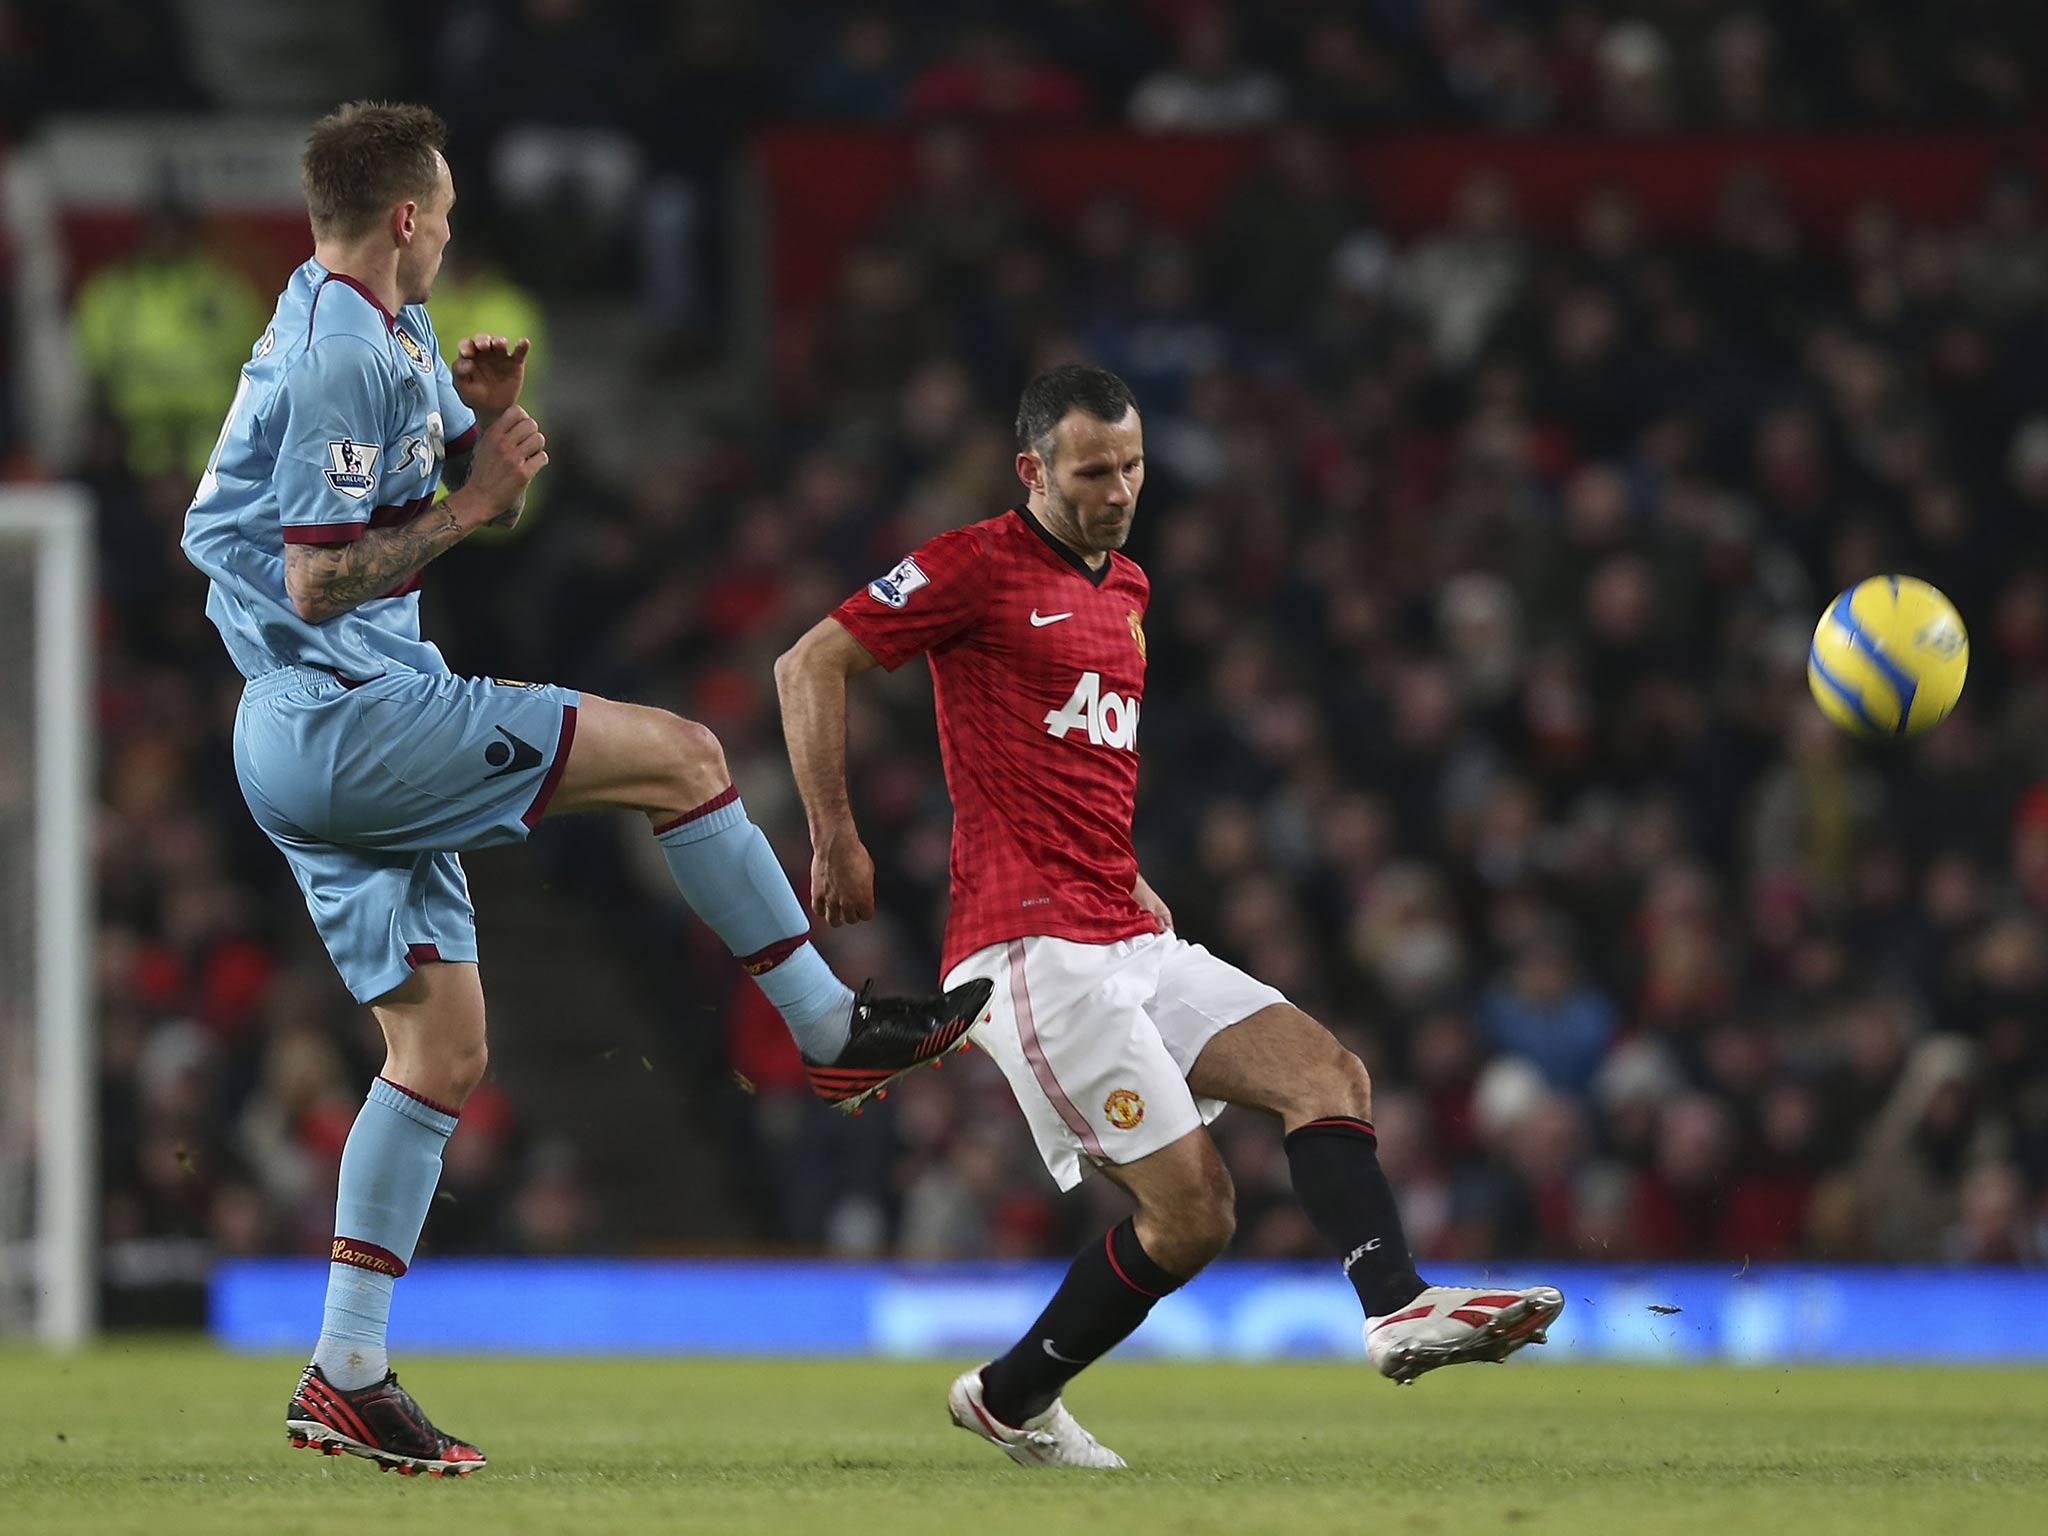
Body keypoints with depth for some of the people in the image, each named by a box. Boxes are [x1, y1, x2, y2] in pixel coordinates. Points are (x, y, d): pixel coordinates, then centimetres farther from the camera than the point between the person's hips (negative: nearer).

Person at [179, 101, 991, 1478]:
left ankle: (347, 1378, 9)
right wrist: (470, 503, -15)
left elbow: (488, 483, 24)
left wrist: (491, 415, 4)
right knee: (678, 753, -7)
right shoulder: (339, 358, -17)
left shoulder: (390, 332, 15)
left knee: (442, 1047, 10)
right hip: (349, 722, -11)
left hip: (321, 744, 11)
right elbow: (317, 584, -21)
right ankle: (837, 1034, 4)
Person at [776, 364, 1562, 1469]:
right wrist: (835, 837, -11)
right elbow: (810, 666, -6)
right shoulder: (979, 565, -5)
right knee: (1189, 1208, -15)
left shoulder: (1126, 589, 20)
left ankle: (1397, 1306, -20)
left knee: (1328, 1073, -11)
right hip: (1035, 951, -8)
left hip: (1131, 940, 8)